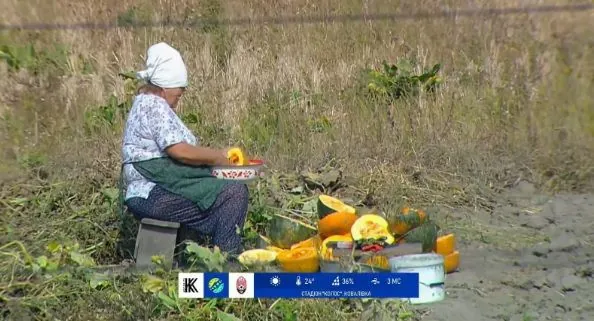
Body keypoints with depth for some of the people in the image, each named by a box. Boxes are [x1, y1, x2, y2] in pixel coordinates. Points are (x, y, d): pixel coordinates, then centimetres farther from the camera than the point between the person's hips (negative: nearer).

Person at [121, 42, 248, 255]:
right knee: (234, 193, -18)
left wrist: (215, 154, 13)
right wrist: (216, 157, -6)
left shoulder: (146, 102, 22)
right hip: (154, 195, -11)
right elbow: (180, 151, -21)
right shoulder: (155, 106, -12)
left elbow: (177, 148, 22)